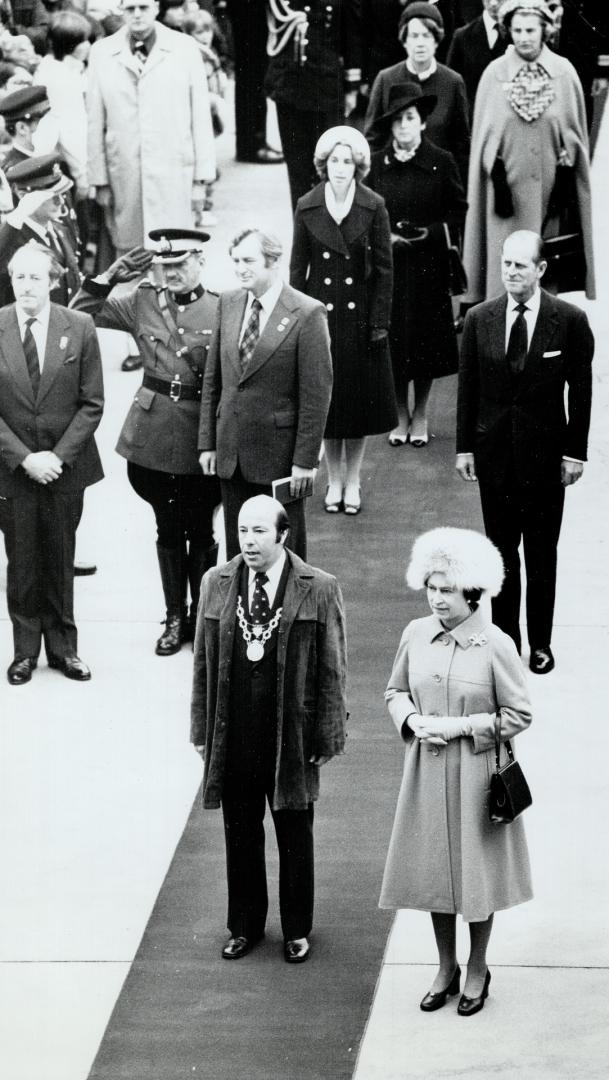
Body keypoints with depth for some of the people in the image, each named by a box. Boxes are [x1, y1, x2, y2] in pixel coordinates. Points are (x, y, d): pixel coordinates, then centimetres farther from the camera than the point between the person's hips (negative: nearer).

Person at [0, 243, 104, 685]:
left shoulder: (79, 328, -4)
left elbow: (92, 403, -3)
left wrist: (58, 456, -12)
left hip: (66, 466, 0)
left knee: (61, 561, 10)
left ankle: (63, 647, 23)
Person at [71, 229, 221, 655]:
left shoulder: (222, 309, -7)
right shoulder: (142, 302, 2)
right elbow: (81, 313, 5)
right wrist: (110, 277, -6)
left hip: (203, 436, -3)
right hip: (155, 434, 3)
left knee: (201, 531, 9)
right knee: (168, 529, 13)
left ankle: (202, 617, 25)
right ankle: (175, 617, 26)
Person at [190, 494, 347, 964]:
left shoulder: (320, 589, -8)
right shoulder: (216, 584, 1)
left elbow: (332, 670, -5)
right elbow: (204, 662, 6)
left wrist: (327, 736, -7)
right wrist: (202, 729, 4)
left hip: (291, 736, -2)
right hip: (233, 735, 2)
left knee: (295, 837, 11)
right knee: (240, 835, 13)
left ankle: (297, 929, 27)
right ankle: (245, 925, 30)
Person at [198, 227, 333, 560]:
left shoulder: (307, 314, -12)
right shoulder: (228, 303, 5)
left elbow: (317, 393, -12)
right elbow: (212, 379, 11)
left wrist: (305, 460, -13)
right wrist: (207, 442, 8)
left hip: (280, 456, -5)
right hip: (231, 453, 5)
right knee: (238, 548, 11)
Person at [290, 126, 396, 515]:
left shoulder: (373, 207, -6)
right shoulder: (307, 207, -2)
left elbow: (384, 267, -3)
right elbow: (298, 266, 3)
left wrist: (380, 321, -6)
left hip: (360, 315, -1)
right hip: (322, 313, 1)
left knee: (359, 399, 6)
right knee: (326, 399, 7)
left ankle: (353, 481, 19)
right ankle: (334, 480, 20)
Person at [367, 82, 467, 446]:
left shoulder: (441, 163, -3)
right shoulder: (376, 165, 0)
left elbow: (459, 211, 3)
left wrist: (432, 233, -12)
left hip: (428, 264, -1)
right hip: (387, 264, 1)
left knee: (426, 342, 5)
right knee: (394, 340, 4)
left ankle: (421, 416, 20)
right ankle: (401, 416, 19)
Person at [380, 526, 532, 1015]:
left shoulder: (496, 645, -15)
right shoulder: (416, 634, -2)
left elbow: (518, 716, -9)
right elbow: (396, 691, 12)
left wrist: (461, 726, -17)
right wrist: (412, 720, -8)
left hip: (476, 773, -4)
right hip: (427, 771, 4)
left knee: (476, 871, 7)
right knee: (434, 869, 13)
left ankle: (477, 970, 27)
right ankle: (446, 967, 30)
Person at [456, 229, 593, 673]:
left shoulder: (570, 320, -7)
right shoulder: (479, 319, 0)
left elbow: (581, 391, -3)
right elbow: (468, 387, 5)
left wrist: (575, 452, -5)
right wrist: (464, 447, 3)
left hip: (545, 451, -2)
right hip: (494, 450, 2)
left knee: (542, 554, 6)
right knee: (501, 550, 8)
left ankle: (541, 645, 15)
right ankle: (505, 640, 16)